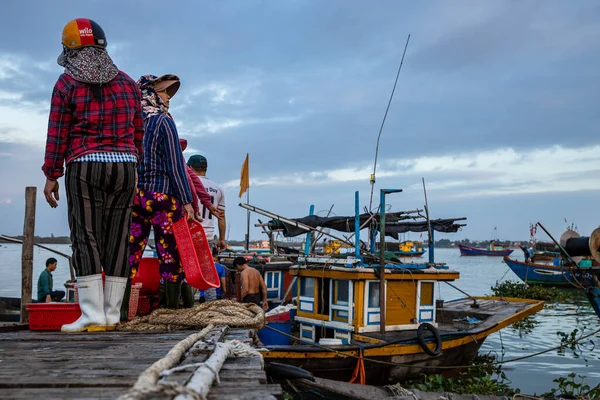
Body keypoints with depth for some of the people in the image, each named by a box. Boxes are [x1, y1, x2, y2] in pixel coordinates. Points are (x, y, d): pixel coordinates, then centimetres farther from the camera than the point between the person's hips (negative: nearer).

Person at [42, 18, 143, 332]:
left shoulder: (67, 83, 0)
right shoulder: (127, 84, 12)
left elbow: (57, 134, -3)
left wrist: (51, 176, 2)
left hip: (85, 166, -4)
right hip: (124, 165, 4)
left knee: (86, 238, -1)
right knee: (117, 240, 5)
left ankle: (92, 316, -5)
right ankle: (111, 315, 8)